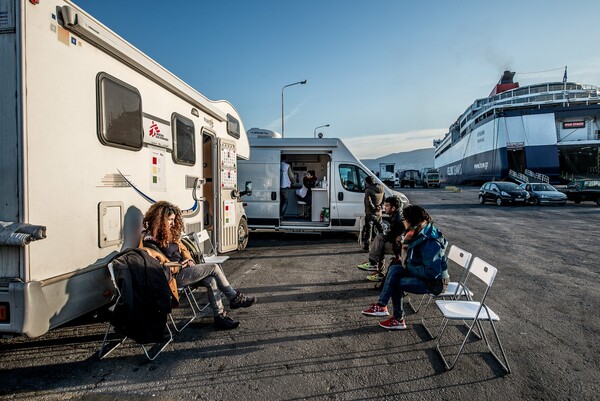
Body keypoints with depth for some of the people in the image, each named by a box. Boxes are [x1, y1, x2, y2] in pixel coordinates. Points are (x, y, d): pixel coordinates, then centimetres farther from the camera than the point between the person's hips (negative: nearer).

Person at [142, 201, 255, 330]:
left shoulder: (170, 233, 15)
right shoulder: (150, 238, -11)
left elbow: (183, 249, 20)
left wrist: (189, 260, 1)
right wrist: (180, 265, -16)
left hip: (182, 270, 8)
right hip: (174, 276, -8)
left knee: (211, 281, -18)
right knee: (214, 267, -15)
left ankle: (219, 316, -15)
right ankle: (235, 299, -1)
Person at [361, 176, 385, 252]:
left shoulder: (368, 189, -17)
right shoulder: (381, 188, 5)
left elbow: (368, 201, -22)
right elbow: (384, 199, 12)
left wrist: (373, 208, -9)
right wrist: (379, 206, 11)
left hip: (370, 213, -6)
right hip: (379, 213, 6)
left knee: (368, 229, -1)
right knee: (380, 228, 20)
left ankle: (366, 247, -1)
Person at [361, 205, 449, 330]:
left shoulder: (430, 243, -29)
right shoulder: (421, 233, 2)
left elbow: (432, 272, -31)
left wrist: (409, 267, -19)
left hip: (435, 282, -9)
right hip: (425, 274, 9)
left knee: (397, 284, -14)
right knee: (394, 269, -3)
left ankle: (398, 320, 6)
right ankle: (381, 306, -6)